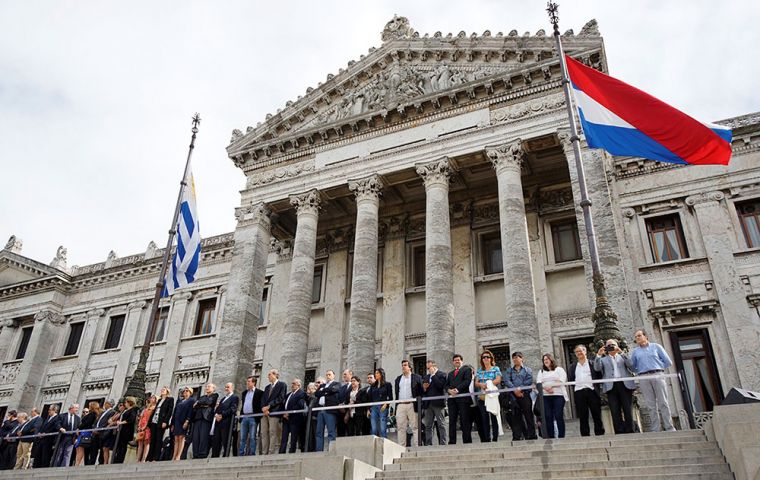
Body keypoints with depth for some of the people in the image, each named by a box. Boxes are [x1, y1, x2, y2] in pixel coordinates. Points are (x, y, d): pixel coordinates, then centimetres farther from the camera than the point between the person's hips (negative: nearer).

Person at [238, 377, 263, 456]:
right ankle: (241, 454, 6)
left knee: (252, 437, -6)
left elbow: (261, 405, -4)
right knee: (242, 438, 4)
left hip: (253, 418, -6)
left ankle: (252, 454, -4)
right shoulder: (244, 393, 20)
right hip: (244, 417, 6)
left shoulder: (259, 392, 0)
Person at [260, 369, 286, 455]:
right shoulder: (267, 387, 27)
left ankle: (272, 453, -14)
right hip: (265, 413, 7)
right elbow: (263, 399, 16)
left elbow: (280, 398, -7)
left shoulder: (282, 385, 5)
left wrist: (269, 406, -11)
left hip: (274, 412, -7)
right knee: (264, 433, 0)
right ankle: (264, 453, 1)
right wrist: (264, 408, -5)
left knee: (273, 433, -12)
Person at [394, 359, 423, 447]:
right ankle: (401, 447, 7)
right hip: (400, 406, 4)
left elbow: (421, 391, 1)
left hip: (412, 405, -4)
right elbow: (396, 393, 17)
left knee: (415, 427, -3)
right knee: (400, 427, 3)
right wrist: (396, 406, 9)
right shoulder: (398, 379, 19)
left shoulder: (417, 377, 5)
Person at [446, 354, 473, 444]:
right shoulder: (450, 373, 28)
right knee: (452, 421, 0)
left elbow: (467, 381, -6)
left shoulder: (467, 369, 10)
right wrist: (449, 390, -5)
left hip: (463, 397, -5)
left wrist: (457, 389, -14)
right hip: (452, 399, 5)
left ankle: (467, 441, -4)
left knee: (465, 421, -6)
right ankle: (452, 442, 1)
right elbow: (446, 385, 18)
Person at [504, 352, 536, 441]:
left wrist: (520, 388, -16)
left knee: (528, 415, -2)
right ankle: (517, 437, 4)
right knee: (516, 416, 1)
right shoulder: (510, 370, 17)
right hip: (514, 396, 2)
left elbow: (529, 380, -5)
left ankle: (531, 436, 3)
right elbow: (506, 381, 2)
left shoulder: (527, 369, 10)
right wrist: (515, 390, -13)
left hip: (525, 394, -2)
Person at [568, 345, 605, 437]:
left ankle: (600, 435, 7)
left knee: (597, 415, 1)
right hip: (579, 392, 2)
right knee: (582, 417, 3)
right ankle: (585, 436, 6)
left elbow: (599, 376, 2)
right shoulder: (572, 366, 17)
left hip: (591, 390, -2)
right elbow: (570, 379, 11)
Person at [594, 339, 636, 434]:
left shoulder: (623, 356, 21)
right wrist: (599, 355, -7)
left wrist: (621, 353, -7)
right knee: (615, 412, -6)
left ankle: (629, 432, -3)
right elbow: (597, 368, 3)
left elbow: (630, 365, 1)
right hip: (611, 386, 0)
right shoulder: (603, 359, 21)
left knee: (628, 410, -4)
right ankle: (619, 432, -7)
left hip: (625, 384, 0)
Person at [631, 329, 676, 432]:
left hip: (657, 375, -2)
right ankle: (655, 430, -4)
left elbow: (668, 362, 8)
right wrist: (640, 372, 1)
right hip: (643, 378, 2)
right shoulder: (635, 352, 19)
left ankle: (670, 428, -7)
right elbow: (632, 367, 15)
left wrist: (658, 369, 4)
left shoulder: (656, 346, 13)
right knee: (651, 405, -2)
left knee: (663, 403, -7)